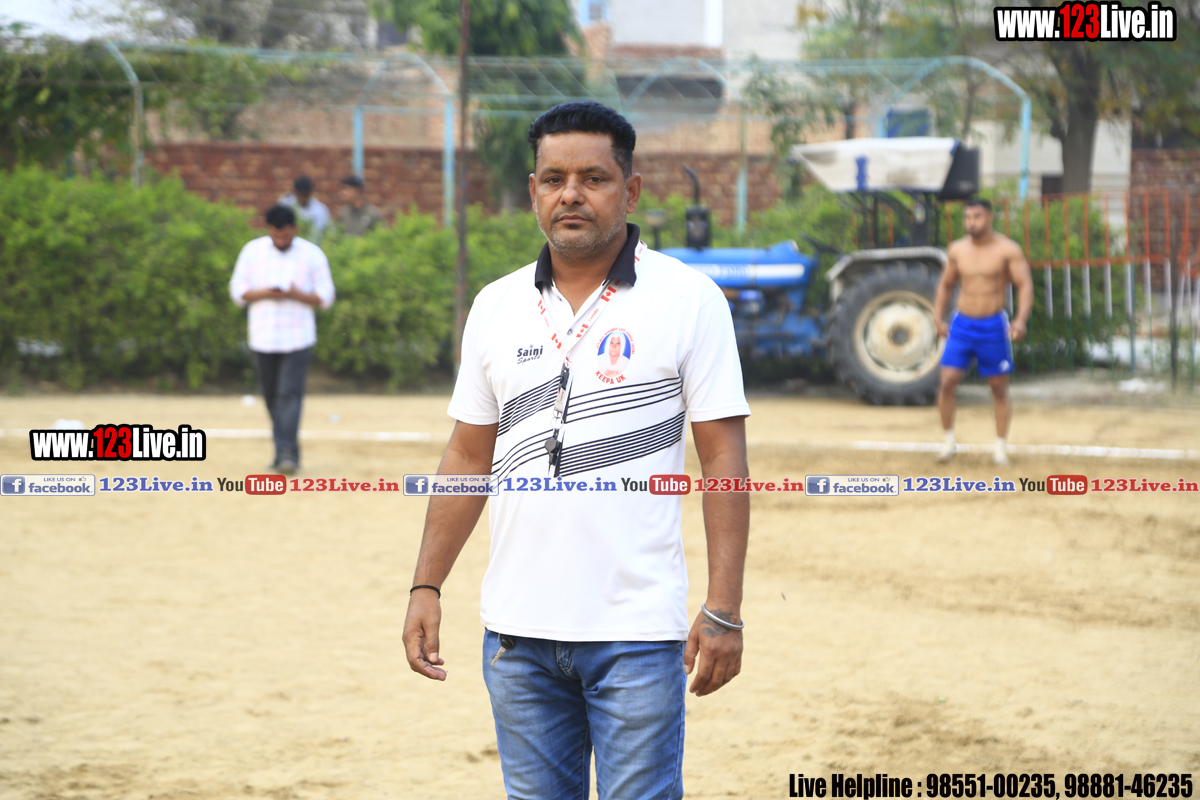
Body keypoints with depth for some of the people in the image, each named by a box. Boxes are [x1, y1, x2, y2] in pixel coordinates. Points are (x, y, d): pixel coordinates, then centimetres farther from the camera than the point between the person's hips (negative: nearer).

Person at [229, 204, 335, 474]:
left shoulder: (312, 255, 0)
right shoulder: (252, 251, 5)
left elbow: (325, 297, 2)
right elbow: (238, 291, 6)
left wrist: (296, 295, -17)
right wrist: (265, 293, -13)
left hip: (298, 338, -3)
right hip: (263, 338, 3)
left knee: (290, 394, -14)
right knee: (272, 397, 7)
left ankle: (287, 452, -18)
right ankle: (285, 450, 19)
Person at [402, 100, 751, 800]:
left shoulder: (689, 300, -3)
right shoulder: (496, 308, 10)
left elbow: (723, 457, -5)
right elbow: (469, 456, 16)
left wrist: (724, 609, -11)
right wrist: (427, 586, 10)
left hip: (637, 634, -4)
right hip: (518, 632, 4)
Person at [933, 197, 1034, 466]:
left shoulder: (1007, 250, -8)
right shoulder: (957, 250, 5)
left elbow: (1025, 285, -13)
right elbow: (946, 285, 19)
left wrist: (1021, 320, -27)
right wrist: (938, 317, 7)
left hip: (993, 326, -3)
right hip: (962, 324, 3)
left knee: (999, 388, 5)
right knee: (948, 382, -7)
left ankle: (1001, 446, 15)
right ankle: (949, 441, 7)